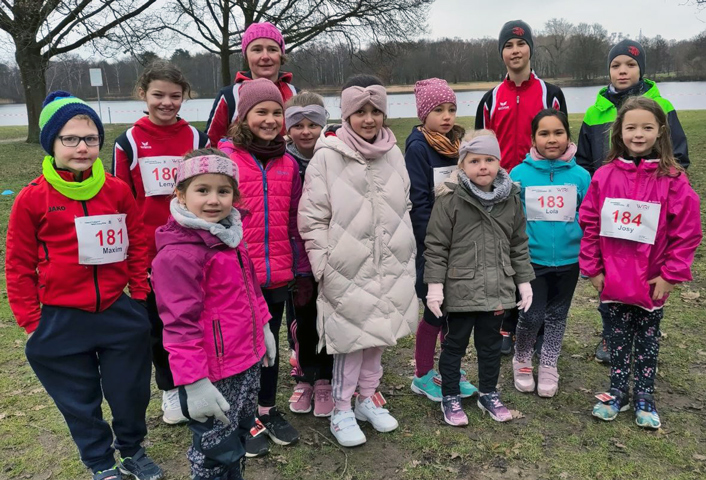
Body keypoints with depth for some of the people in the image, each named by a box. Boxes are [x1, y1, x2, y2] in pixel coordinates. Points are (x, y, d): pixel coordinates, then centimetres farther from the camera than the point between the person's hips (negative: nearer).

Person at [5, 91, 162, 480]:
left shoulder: (117, 190, -5)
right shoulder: (32, 198, -9)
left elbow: (137, 243, 5)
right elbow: (19, 266, -3)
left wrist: (139, 295, 5)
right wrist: (31, 322, -2)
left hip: (118, 313, 1)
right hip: (60, 322, -1)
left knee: (130, 391, 16)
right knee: (80, 401, 16)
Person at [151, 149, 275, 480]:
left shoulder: (230, 235, 6)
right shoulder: (178, 254, -22)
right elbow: (180, 323, -24)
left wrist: (263, 328, 20)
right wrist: (193, 381, -24)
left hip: (248, 360, 9)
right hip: (213, 373, -8)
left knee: (239, 434, 25)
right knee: (216, 453, 8)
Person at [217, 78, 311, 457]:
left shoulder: (287, 163, 7)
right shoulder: (225, 158, -7)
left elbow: (295, 222, 11)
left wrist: (303, 272, 11)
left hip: (277, 275, 4)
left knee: (270, 343, 18)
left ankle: (268, 410, 37)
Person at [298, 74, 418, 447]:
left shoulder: (394, 154, 6)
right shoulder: (327, 157, -10)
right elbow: (312, 219, -9)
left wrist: (404, 253, 13)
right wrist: (324, 266, -11)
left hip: (389, 269, 5)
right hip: (347, 270, -5)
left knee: (378, 336, 15)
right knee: (350, 339, 2)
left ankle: (368, 399, 35)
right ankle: (342, 411, 21)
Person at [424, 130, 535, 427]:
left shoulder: (511, 198, 3)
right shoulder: (450, 199, -11)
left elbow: (519, 244, 11)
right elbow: (436, 245, -10)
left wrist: (524, 281, 9)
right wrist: (435, 285, -13)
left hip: (497, 289, 4)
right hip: (459, 289, -4)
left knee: (491, 344, 18)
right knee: (454, 345, 11)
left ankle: (488, 394, 37)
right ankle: (450, 398, 28)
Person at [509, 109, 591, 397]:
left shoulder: (580, 176, -5)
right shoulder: (519, 174, -10)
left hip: (568, 260, 2)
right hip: (531, 260, -2)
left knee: (557, 316, 16)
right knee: (532, 316, 2)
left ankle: (549, 367, 36)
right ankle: (522, 361, 31)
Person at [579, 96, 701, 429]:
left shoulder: (673, 179, -10)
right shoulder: (604, 175, -5)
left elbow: (687, 231, -8)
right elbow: (589, 223, -1)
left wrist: (671, 274, -10)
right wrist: (592, 267, -2)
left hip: (652, 282, -1)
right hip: (613, 279, 1)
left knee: (648, 339, 15)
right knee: (618, 337, 15)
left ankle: (644, 397, 31)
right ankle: (618, 392, 31)